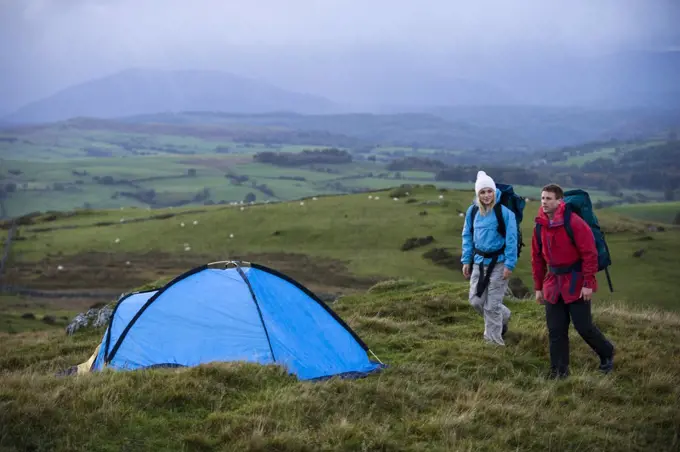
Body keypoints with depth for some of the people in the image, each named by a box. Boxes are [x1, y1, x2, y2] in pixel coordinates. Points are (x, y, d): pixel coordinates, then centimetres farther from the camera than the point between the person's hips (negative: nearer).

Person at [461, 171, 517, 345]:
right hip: (479, 261, 5)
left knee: (492, 304, 0)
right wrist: (466, 260, 6)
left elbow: (511, 240, -14)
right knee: (476, 300, 8)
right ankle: (503, 317, 36)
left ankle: (493, 340, 16)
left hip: (498, 262, -5)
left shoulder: (505, 212, -16)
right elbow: (467, 236, 9)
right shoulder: (473, 211, 0)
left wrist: (509, 264, -16)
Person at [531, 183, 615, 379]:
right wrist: (538, 287, 11)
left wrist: (588, 283, -17)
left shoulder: (574, 223, -16)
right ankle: (559, 370, 14)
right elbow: (537, 257, 11)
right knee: (555, 330, 5)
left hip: (576, 282, -6)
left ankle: (607, 354, 26)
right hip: (553, 283, 6)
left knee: (583, 326, -1)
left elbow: (589, 253, -16)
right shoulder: (540, 225, 4)